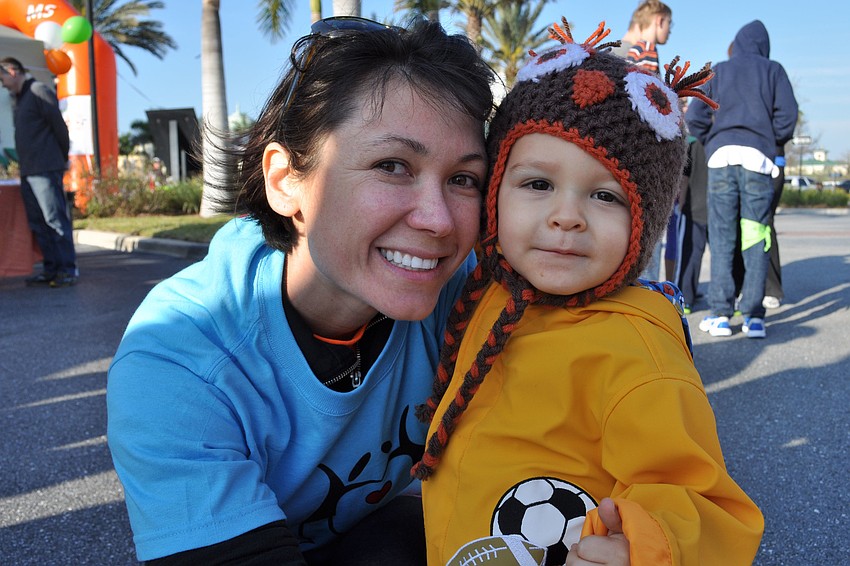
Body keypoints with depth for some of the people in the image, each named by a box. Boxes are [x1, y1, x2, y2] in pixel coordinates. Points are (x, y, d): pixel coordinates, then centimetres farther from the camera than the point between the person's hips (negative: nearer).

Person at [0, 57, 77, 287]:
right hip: (27, 172, 9)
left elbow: (60, 127, -7)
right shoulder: (19, 99, 21)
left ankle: (68, 270, -6)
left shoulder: (39, 91, -5)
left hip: (45, 171, -9)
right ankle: (51, 269, 12)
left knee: (55, 219, -9)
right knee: (38, 223, 8)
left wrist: (62, 159, 2)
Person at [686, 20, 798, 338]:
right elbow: (787, 114, 3)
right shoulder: (773, 70, 15)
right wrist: (773, 142, 19)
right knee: (756, 239, 2)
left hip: (721, 157, 0)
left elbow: (694, 117, 6)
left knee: (721, 238, 2)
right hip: (758, 158, 0)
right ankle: (754, 316, -1)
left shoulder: (719, 71, 17)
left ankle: (720, 314, -1)